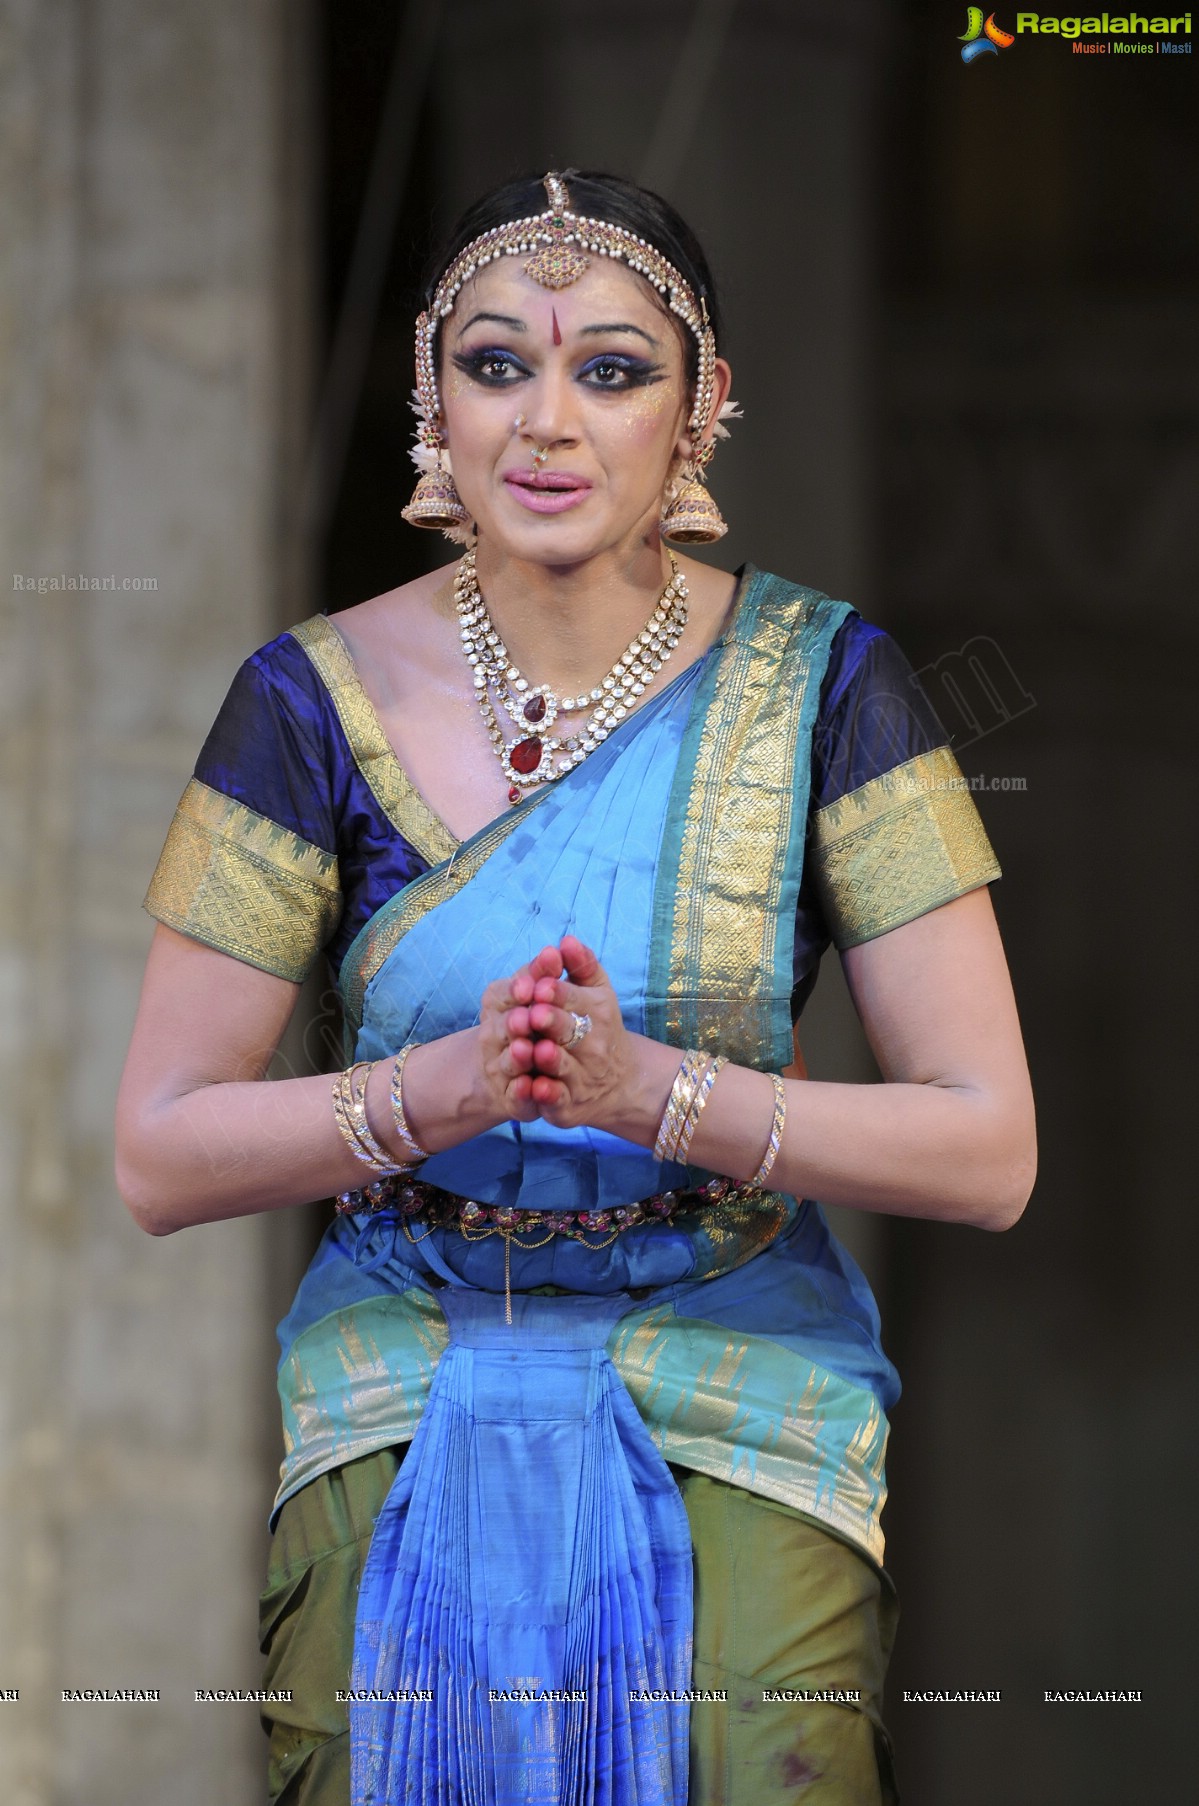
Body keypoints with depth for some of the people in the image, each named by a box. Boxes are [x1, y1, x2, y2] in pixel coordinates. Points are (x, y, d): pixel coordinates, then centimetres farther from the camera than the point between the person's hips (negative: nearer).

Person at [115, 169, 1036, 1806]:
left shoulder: (819, 680, -4)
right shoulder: (320, 699, -3)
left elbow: (988, 1151, -7)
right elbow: (160, 1156, -3)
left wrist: (651, 1091, -21)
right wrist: (441, 1087, -20)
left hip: (738, 1370, -1)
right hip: (407, 1376, 1)